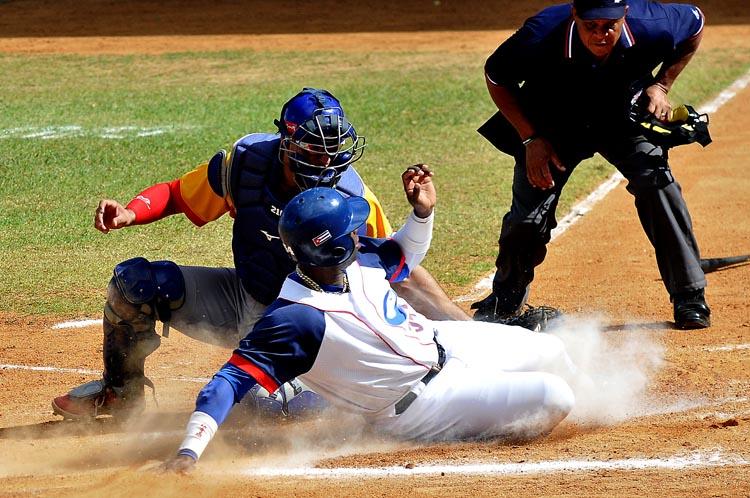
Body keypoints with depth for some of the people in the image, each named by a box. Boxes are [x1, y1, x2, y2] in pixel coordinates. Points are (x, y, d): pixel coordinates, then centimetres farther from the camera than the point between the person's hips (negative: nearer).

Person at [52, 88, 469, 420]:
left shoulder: (351, 198, -24)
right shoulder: (244, 163, -16)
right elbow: (176, 194, -3)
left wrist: (459, 323, -25)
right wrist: (129, 214, -23)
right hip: (244, 300, 4)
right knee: (135, 281, -11)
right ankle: (121, 392, 14)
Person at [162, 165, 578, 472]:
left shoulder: (360, 258, -10)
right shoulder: (293, 319, -33)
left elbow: (405, 255, 13)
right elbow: (231, 382, -35)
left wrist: (422, 211, -7)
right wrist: (188, 452, -46)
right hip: (418, 403, -8)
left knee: (551, 352, 17)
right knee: (554, 399, -16)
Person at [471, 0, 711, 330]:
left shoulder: (652, 27, -32)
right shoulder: (541, 37, -36)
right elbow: (496, 76, -14)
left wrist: (661, 85, -13)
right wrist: (531, 138, -18)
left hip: (624, 120, 1)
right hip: (553, 125, -1)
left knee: (655, 181, -21)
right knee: (528, 215, -7)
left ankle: (689, 297, -8)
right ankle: (503, 302, 22)